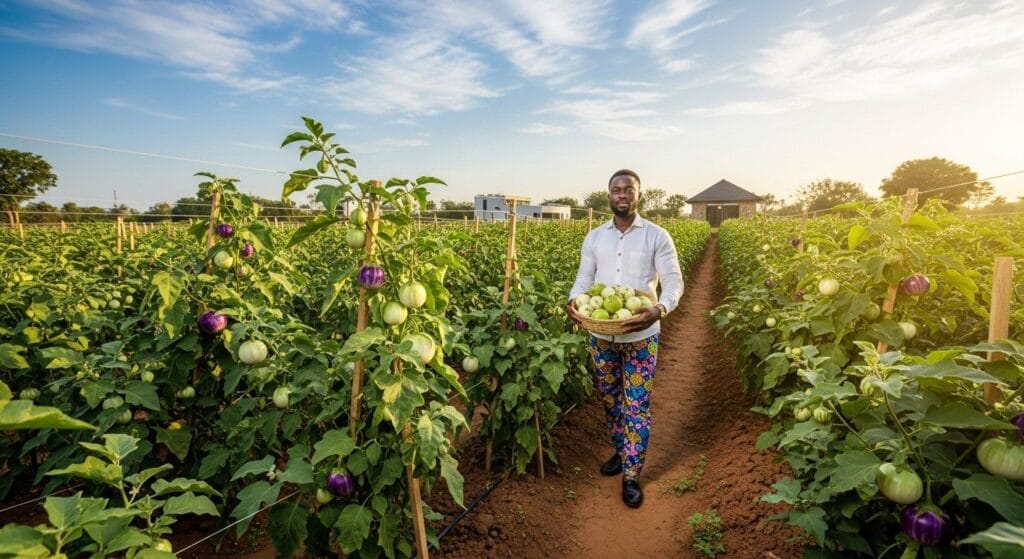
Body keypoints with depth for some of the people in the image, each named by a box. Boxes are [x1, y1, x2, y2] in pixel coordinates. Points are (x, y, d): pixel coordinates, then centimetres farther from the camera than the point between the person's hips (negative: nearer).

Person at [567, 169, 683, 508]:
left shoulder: (657, 237, -3)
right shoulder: (594, 238, 7)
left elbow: (674, 282, -8)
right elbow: (583, 279, 6)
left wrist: (660, 309, -29)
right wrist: (573, 301, -17)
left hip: (641, 335, -3)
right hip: (601, 334, 4)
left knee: (637, 405, 2)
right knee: (610, 399, 17)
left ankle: (631, 475, 15)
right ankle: (621, 452, 39)